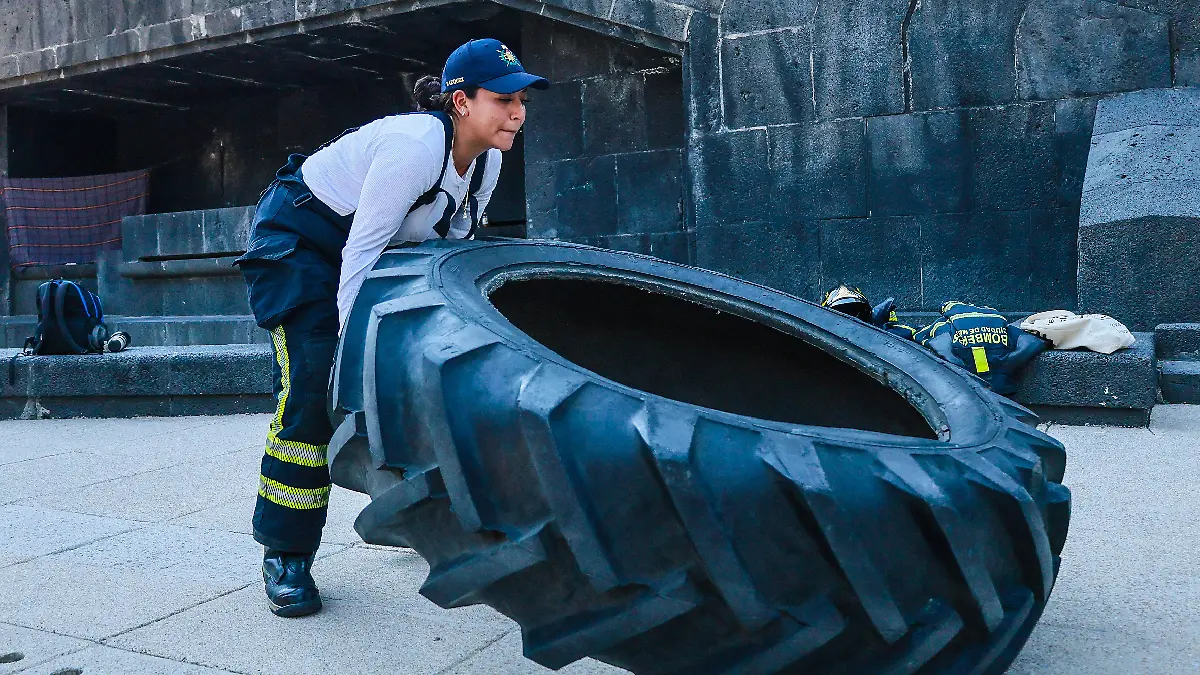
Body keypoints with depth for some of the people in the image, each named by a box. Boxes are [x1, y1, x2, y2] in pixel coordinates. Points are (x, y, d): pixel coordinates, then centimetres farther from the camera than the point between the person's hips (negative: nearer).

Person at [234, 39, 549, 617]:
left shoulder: (486, 160, -8)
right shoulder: (416, 144, -32)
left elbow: (454, 247, 1)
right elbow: (361, 250, -31)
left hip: (377, 247, 8)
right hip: (297, 238, -8)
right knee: (314, 383, -17)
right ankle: (283, 556, -7)